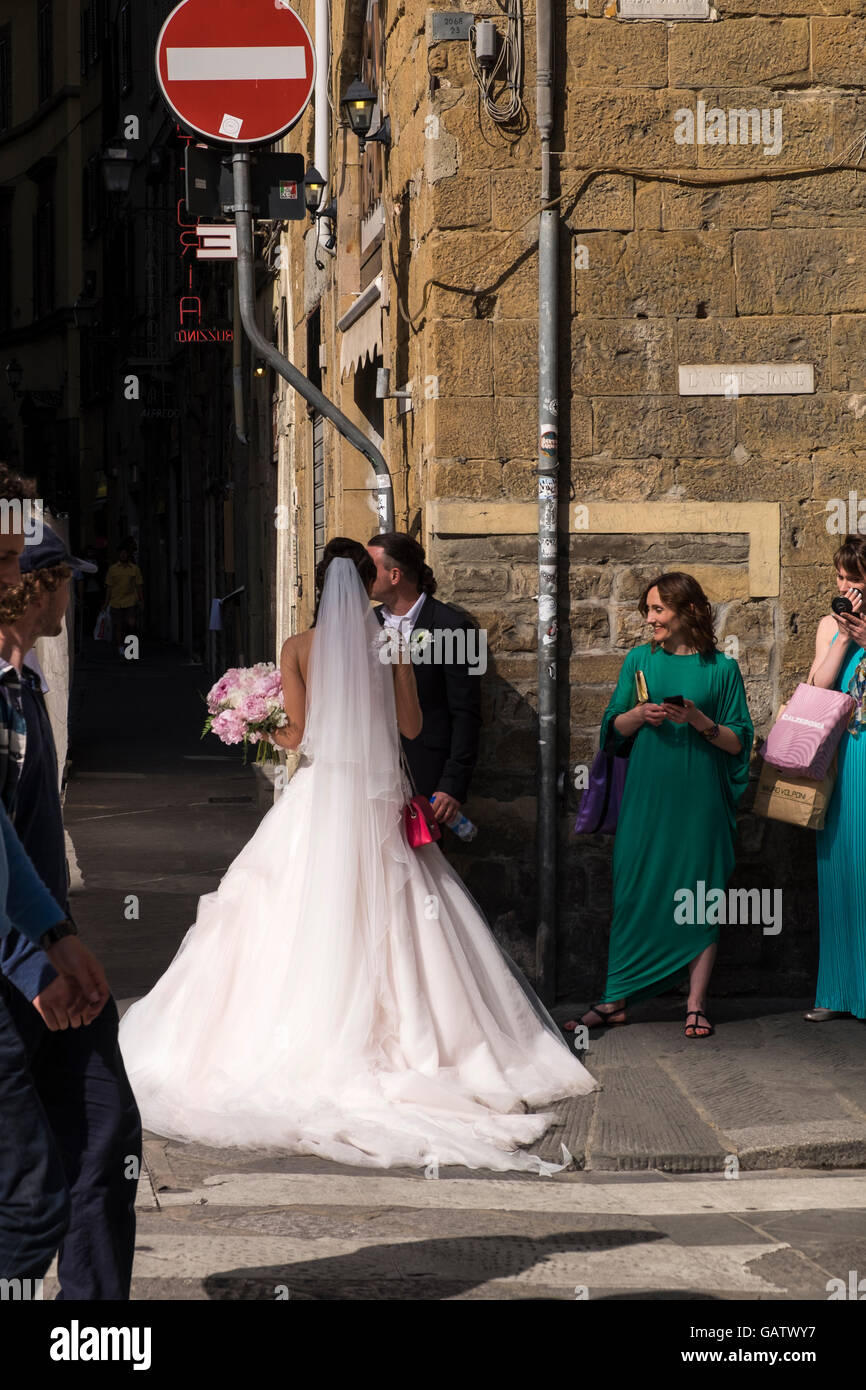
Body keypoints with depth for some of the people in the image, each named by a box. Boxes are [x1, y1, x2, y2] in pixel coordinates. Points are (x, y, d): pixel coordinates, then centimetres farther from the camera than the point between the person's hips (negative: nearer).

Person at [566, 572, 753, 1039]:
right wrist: (640, 713, -10)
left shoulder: (721, 669, 2)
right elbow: (613, 730, 10)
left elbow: (739, 741, 1)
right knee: (634, 891, 1)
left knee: (698, 896, 0)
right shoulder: (640, 661, 9)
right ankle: (615, 1000, 5)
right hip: (646, 795, 2)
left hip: (699, 798, -2)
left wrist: (700, 721, -15)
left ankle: (695, 1004, 6)